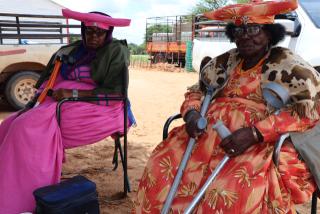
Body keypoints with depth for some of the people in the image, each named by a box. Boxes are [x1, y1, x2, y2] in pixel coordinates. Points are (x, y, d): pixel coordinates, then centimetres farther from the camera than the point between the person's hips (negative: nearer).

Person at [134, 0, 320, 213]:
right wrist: (192, 113, -7)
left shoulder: (286, 62, -3)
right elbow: (197, 90, 19)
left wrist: (254, 133, -24)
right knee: (161, 168, -15)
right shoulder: (227, 60, 13)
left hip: (261, 143, -4)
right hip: (211, 133, 5)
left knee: (231, 193, -33)